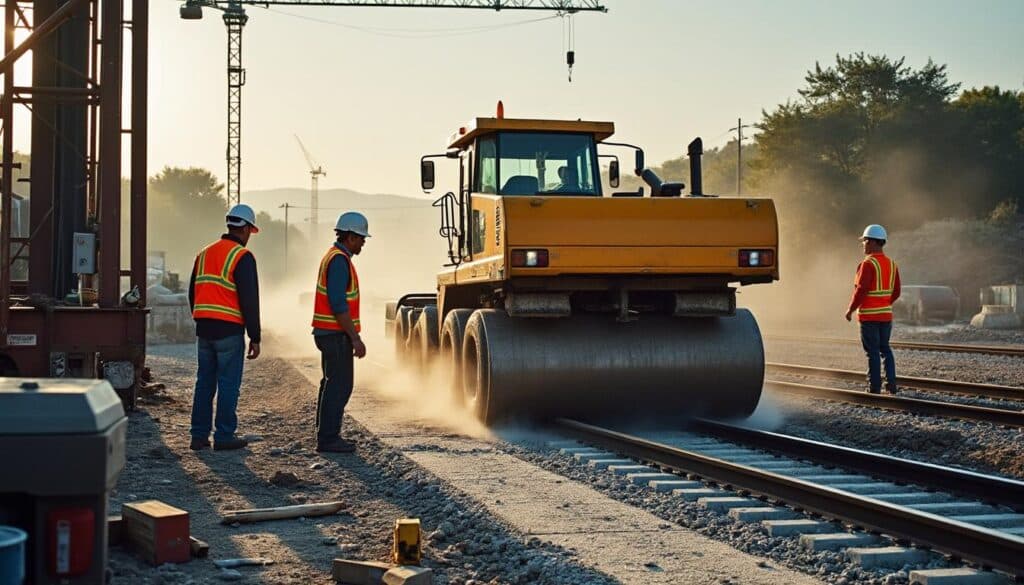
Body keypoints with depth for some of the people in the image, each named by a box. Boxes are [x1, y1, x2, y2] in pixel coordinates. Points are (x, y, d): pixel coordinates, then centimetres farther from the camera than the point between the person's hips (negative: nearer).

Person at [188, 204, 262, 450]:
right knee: (228, 384, 0)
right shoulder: (242, 257, -9)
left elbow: (193, 294, 18)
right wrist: (255, 338, -10)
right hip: (229, 330, -7)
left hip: (204, 330, 7)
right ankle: (224, 436, 2)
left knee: (204, 382, 11)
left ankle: (199, 435, 12)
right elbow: (249, 300, -13)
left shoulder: (204, 254, 13)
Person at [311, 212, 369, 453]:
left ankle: (326, 436, 19)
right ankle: (328, 439, -6)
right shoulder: (339, 260, -16)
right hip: (336, 334, -11)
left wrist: (351, 337, 23)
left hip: (330, 333, 11)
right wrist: (356, 339, -22)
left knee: (332, 384, 14)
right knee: (339, 385, -8)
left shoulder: (334, 257, 17)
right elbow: (338, 304, -23)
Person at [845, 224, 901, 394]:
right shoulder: (891, 263, 8)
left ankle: (875, 386, 3)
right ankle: (891, 383, 10)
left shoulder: (868, 264, -15)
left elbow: (861, 290, -20)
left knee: (872, 351, 0)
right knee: (885, 348, 16)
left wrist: (851, 309, -9)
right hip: (886, 314, 7)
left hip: (868, 315, -7)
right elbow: (896, 292, 11)